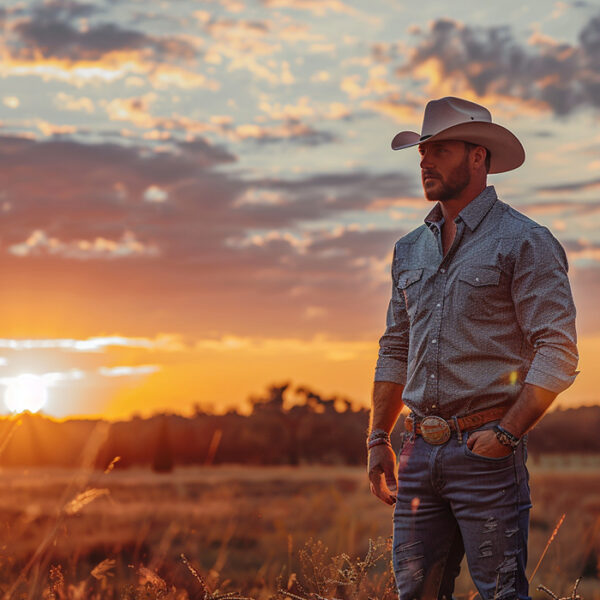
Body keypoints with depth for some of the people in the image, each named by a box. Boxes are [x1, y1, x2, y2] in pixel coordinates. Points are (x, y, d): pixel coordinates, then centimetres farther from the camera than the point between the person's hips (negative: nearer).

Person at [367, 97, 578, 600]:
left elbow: (557, 354, -9)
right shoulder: (410, 251, 16)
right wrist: (379, 439, 14)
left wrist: (506, 433, -16)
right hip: (420, 449, 6)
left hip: (486, 450, -6)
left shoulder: (523, 242, -4)